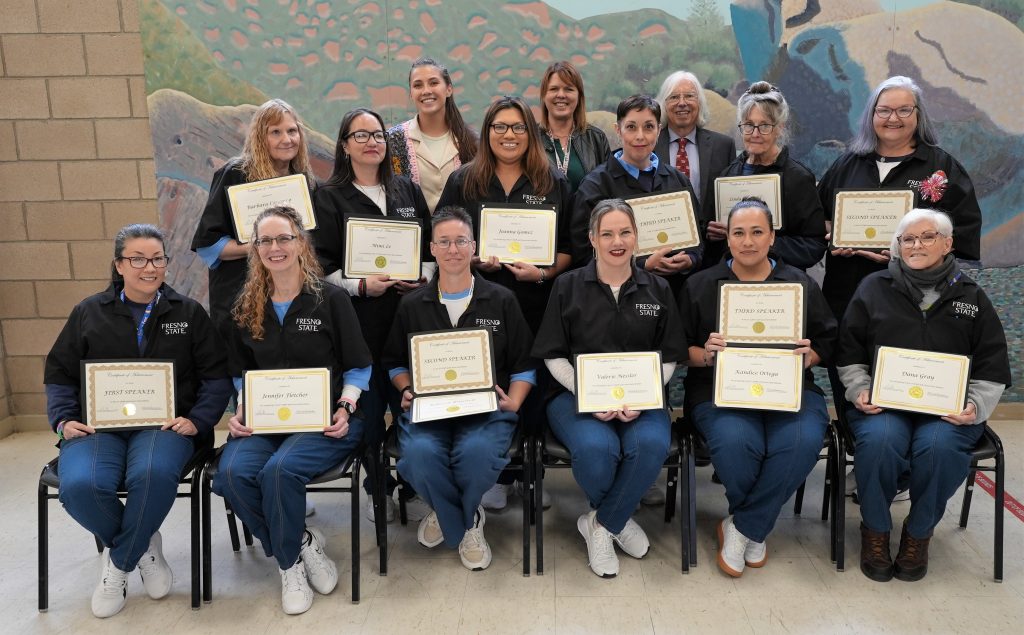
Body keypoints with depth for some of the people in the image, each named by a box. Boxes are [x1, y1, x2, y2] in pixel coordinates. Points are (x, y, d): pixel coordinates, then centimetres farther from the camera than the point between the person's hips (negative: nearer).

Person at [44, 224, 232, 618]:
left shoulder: (188, 313, 10)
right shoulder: (89, 313, 13)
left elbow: (217, 377, 7)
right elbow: (59, 375, 16)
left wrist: (198, 421, -8)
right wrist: (63, 420, -1)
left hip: (164, 424, -1)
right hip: (97, 425, 2)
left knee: (153, 474, -36)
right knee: (79, 486, -30)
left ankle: (119, 562, -6)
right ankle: (144, 546, 1)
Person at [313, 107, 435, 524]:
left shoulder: (408, 191, 16)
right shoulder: (328, 197, 6)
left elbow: (432, 246, 17)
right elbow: (321, 263, -1)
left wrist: (424, 278, -2)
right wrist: (360, 285, -15)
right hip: (359, 318, -2)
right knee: (368, 408, 1)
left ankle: (413, 486, 16)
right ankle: (377, 487, 18)